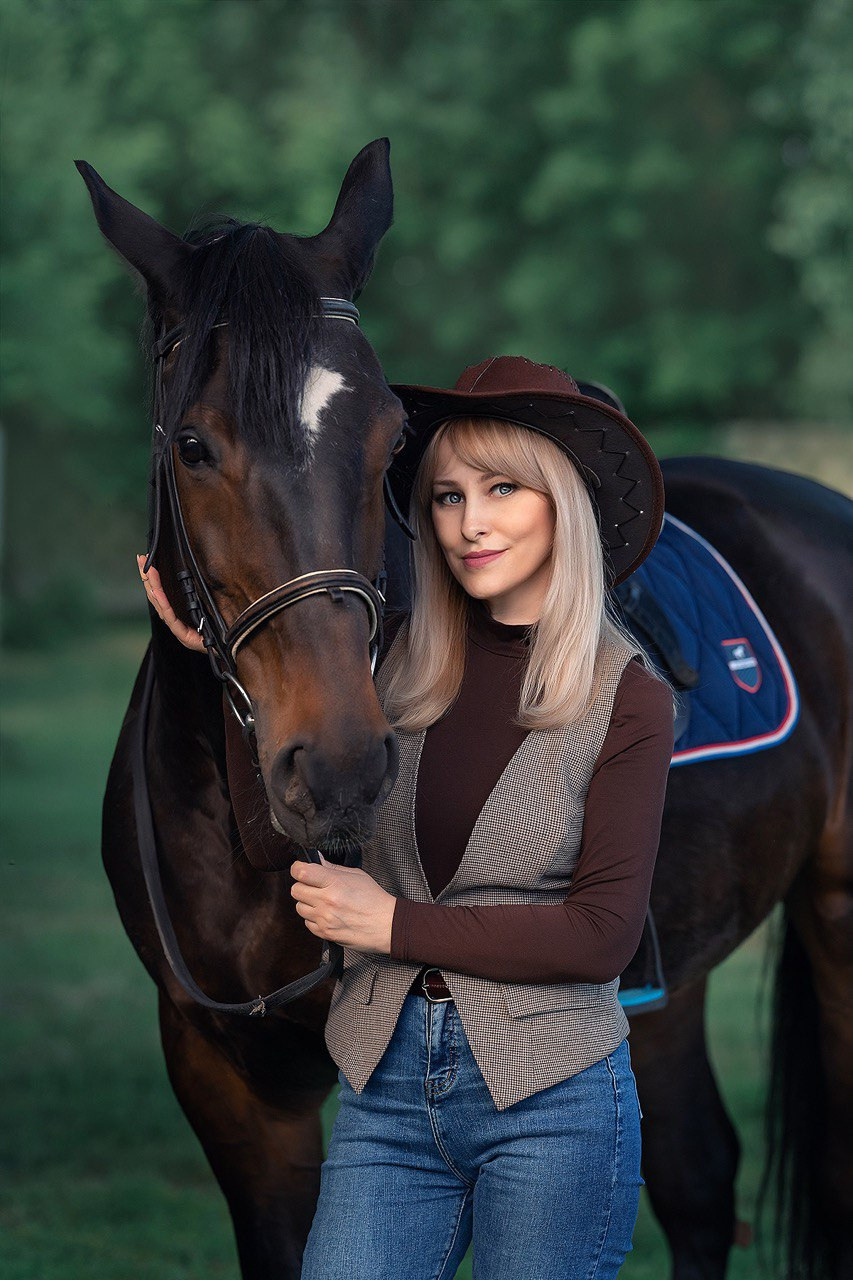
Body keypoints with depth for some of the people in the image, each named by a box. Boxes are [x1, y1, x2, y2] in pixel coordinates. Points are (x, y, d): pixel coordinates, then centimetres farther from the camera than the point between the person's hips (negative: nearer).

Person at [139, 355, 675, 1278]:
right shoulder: (399, 664, 5)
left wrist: (395, 925, -10)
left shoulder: (627, 698, -6)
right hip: (386, 1089, 3)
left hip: (548, 1098, -3)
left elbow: (604, 934, -11)